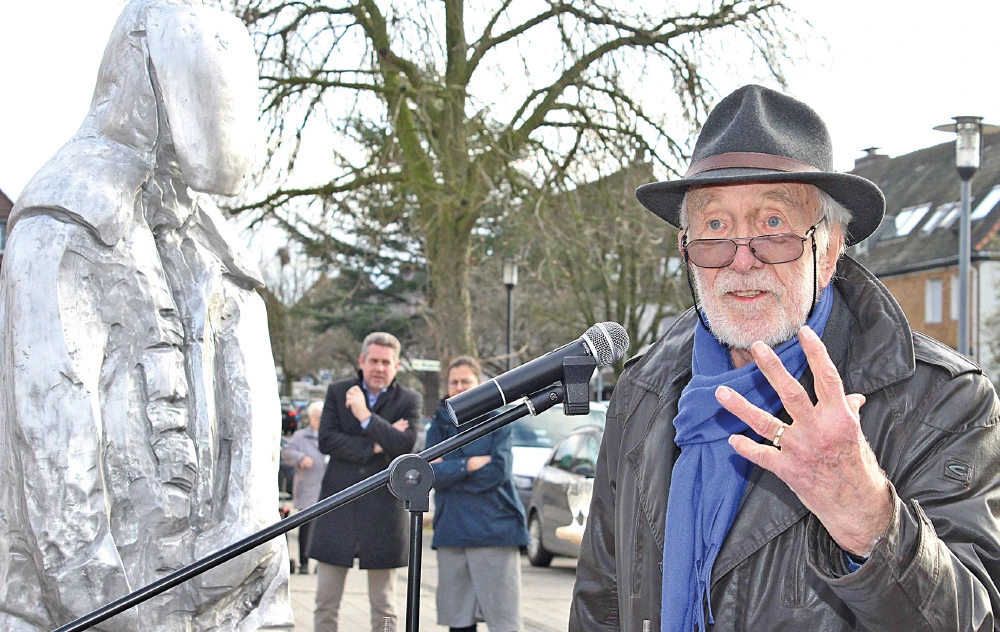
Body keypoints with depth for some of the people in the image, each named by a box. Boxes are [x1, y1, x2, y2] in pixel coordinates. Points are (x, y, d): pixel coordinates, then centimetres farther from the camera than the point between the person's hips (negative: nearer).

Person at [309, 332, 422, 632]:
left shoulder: (409, 400, 3)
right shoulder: (337, 392, 7)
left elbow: (406, 444, -14)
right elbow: (326, 440, -6)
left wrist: (365, 415, -17)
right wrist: (374, 447, -12)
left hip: (383, 510, -1)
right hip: (338, 504, 1)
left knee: (384, 608, 7)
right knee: (325, 604, 5)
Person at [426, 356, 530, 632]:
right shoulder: (438, 426, 13)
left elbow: (498, 472, -9)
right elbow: (432, 474, -2)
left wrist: (449, 470, -7)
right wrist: (471, 464, -12)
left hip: (494, 529, -3)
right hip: (451, 532, 3)